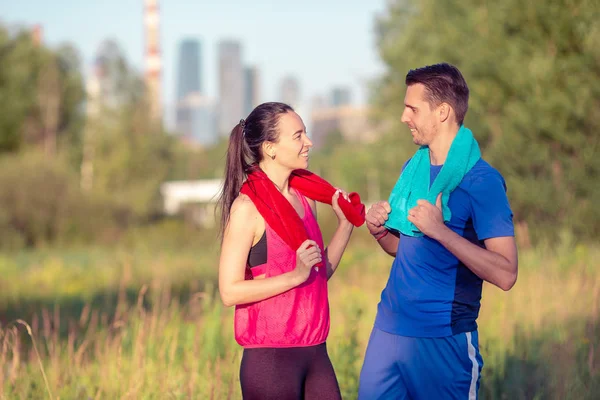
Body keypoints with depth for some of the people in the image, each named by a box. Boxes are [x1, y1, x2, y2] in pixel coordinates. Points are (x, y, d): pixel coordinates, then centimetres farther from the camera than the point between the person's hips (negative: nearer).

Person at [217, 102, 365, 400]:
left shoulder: (305, 198, 9)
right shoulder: (247, 207, -11)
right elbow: (230, 291, -15)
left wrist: (345, 224, 5)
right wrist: (296, 275, -21)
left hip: (314, 352, 7)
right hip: (270, 357, -7)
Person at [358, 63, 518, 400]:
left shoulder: (482, 181, -13)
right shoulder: (413, 168, 9)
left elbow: (505, 274, -19)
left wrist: (440, 230, -25)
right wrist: (380, 231, -1)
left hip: (444, 340, -6)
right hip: (389, 329, 7)